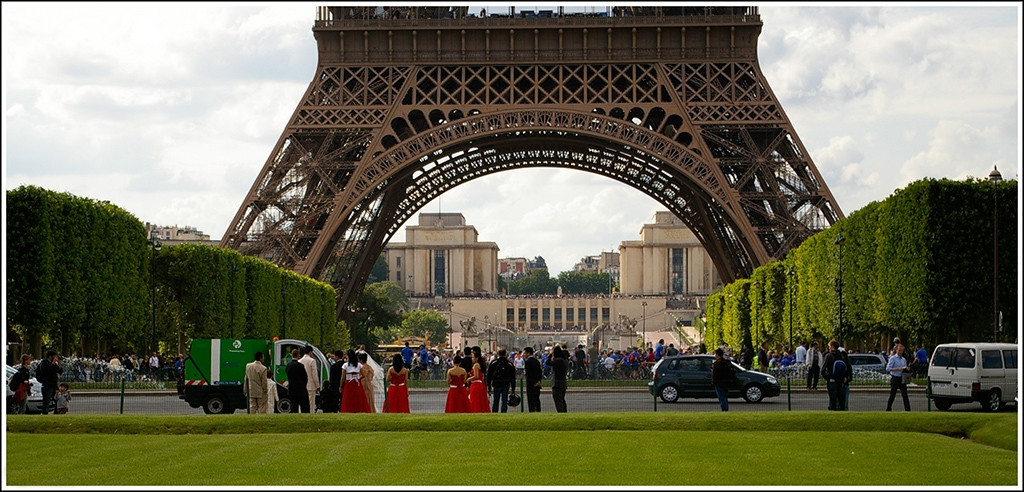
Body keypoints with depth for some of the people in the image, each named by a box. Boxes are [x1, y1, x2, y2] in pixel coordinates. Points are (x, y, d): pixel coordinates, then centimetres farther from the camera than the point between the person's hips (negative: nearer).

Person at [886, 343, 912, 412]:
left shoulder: (904, 359, 15)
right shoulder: (893, 358, -4)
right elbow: (888, 369, -12)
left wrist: (907, 369, -2)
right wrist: (897, 369, -21)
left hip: (902, 379, 5)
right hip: (894, 378, -5)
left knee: (905, 395, -4)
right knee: (892, 395, 2)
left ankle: (908, 410, -8)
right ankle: (888, 409, 14)